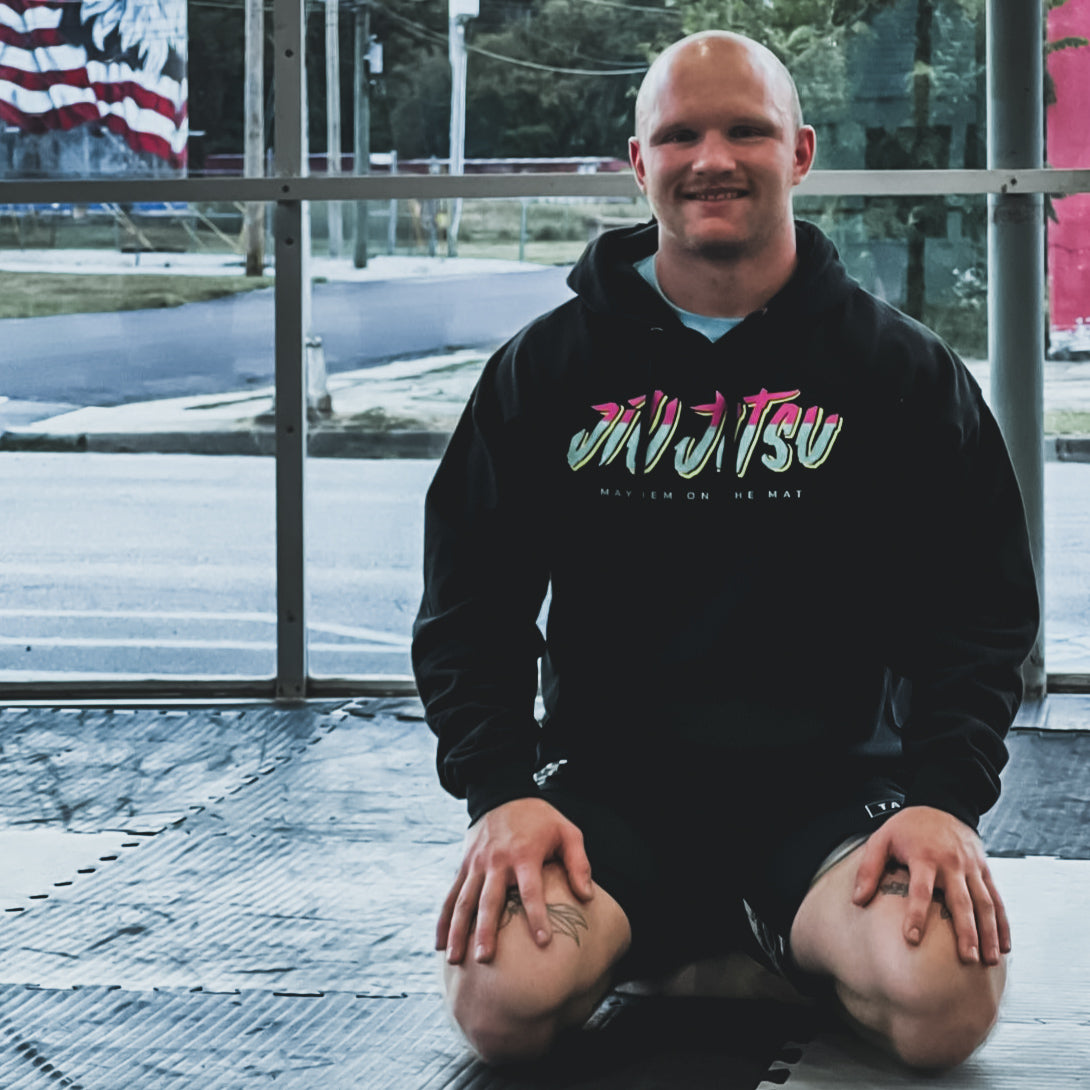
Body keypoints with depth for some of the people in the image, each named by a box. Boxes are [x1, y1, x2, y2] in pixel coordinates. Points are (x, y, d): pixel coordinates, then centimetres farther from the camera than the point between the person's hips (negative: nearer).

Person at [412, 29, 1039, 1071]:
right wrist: (499, 790, -11)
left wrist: (945, 794, -13)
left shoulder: (904, 371, 6)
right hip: (607, 782, 0)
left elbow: (979, 610, 4)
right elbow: (468, 609, 6)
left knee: (943, 999, -30)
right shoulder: (546, 369, 8)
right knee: (505, 998, -30)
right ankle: (661, 929, 6)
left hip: (830, 782, 0)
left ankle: (777, 929, 5)